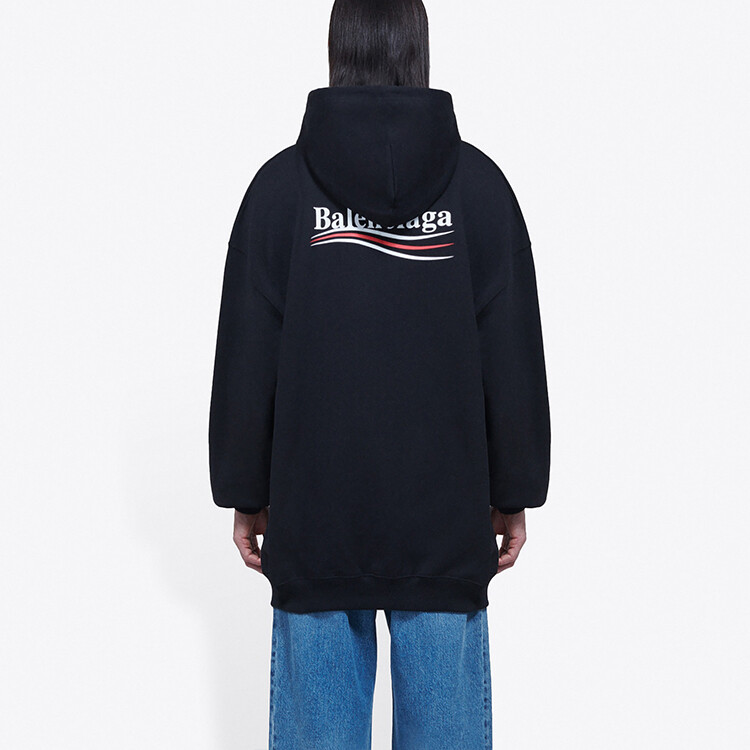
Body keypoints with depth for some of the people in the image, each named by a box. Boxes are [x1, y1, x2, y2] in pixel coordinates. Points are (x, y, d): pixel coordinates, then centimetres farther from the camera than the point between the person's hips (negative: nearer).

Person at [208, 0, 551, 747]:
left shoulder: (282, 183, -4)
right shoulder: (478, 182, -2)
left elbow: (245, 357, -2)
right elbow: (516, 357, -1)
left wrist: (244, 493, 9)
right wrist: (514, 493, 9)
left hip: (312, 513, 0)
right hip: (446, 515, 1)